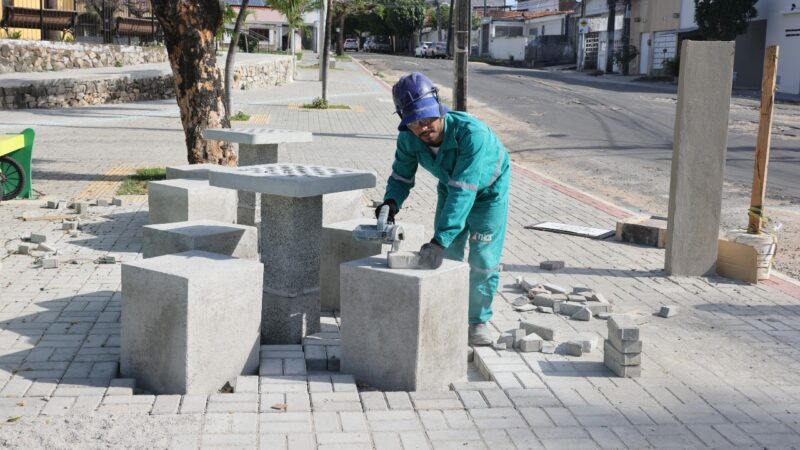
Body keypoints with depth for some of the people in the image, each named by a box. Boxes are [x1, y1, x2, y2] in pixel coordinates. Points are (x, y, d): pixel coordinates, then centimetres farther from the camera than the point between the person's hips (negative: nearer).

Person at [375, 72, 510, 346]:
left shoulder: (472, 133, -43)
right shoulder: (408, 138, -25)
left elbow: (463, 191, -47)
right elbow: (401, 176, -9)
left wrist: (440, 240, -52)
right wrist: (392, 201, -33)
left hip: (488, 191, -4)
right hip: (450, 188, 5)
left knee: (483, 260, -2)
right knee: (446, 257, 5)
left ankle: (478, 321, 15)